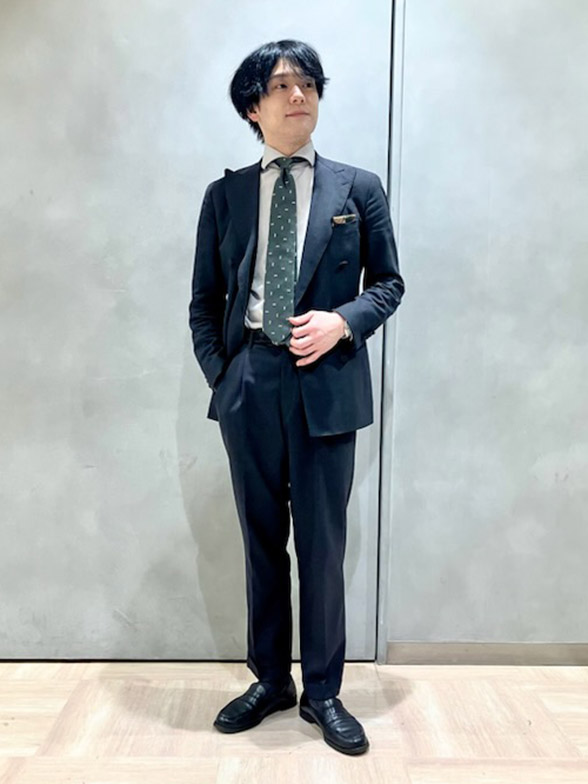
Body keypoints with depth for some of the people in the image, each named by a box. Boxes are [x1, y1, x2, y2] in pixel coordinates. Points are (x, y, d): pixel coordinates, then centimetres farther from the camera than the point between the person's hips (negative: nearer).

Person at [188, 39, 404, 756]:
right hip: (247, 383, 2)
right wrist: (216, 370, 0)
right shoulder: (224, 194, 10)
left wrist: (342, 321, -10)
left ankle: (323, 692, 24)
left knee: (322, 545, 6)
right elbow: (205, 300, 12)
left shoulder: (359, 188, 7)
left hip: (326, 383, -1)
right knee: (261, 541, 13)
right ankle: (269, 681, 31)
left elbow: (388, 282, 8)